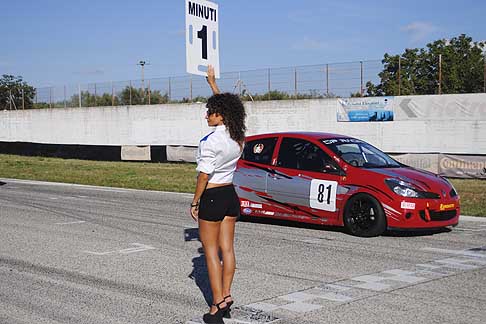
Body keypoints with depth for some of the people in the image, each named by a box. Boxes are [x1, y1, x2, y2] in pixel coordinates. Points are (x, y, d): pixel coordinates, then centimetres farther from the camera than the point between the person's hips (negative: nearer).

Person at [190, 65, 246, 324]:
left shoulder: (210, 142, -20)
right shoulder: (237, 137, 2)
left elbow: (204, 176, -18)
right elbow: (224, 105, 18)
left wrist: (195, 202, -7)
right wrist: (212, 83, 27)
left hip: (212, 197, -7)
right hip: (231, 195, 7)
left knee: (211, 251, 1)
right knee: (227, 248, 11)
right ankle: (225, 294, 14)